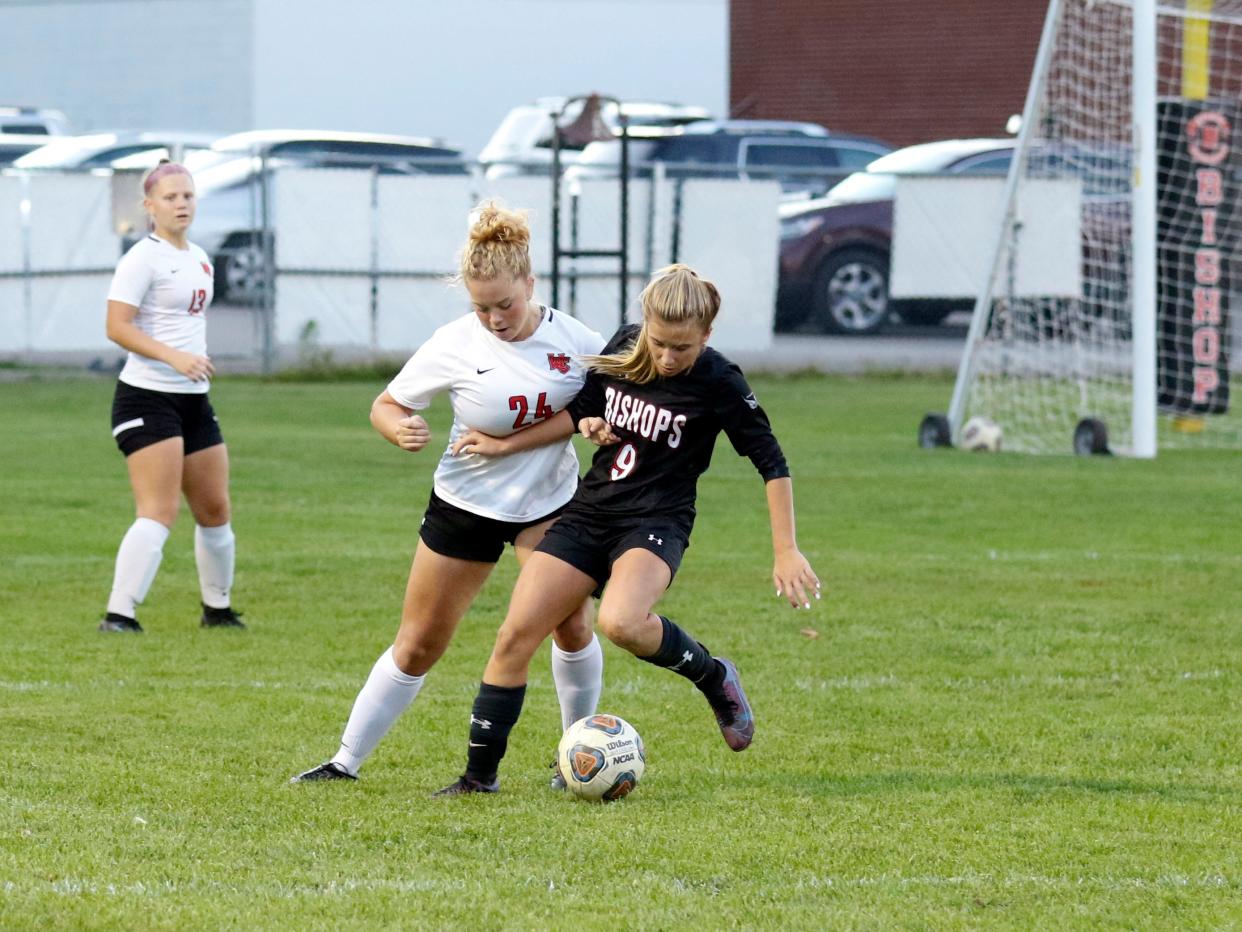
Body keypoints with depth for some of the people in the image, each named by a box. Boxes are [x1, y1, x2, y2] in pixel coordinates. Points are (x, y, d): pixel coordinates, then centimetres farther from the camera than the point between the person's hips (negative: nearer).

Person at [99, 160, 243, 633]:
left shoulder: (199, 259, 15)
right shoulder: (143, 258, -11)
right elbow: (117, 327, -18)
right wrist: (174, 356, -27)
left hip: (194, 399, 8)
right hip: (147, 397, -8)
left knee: (215, 510, 13)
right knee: (159, 513, -17)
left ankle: (218, 608, 28)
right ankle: (119, 615, -19)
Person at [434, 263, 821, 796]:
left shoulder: (719, 385, -14)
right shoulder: (625, 349, 0)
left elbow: (772, 464, -7)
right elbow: (582, 410, 18)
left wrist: (787, 553, -8)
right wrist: (505, 444, 7)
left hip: (656, 523, -5)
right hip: (590, 512, 5)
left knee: (621, 622, -35)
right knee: (515, 636, -8)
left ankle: (714, 678, -6)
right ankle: (480, 775, 3)